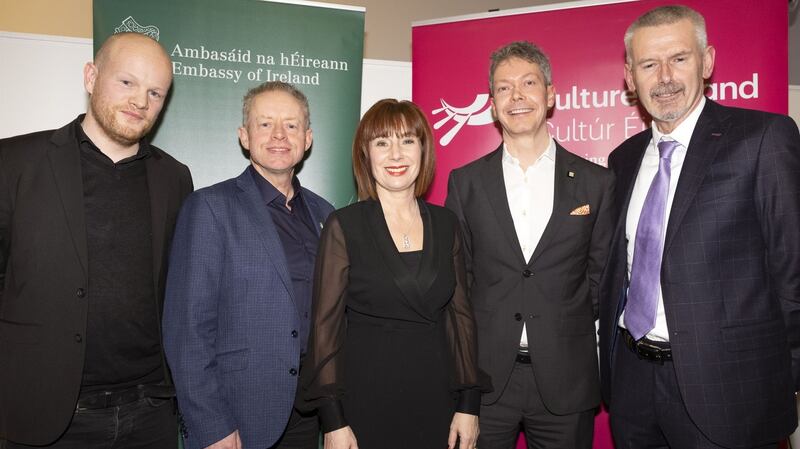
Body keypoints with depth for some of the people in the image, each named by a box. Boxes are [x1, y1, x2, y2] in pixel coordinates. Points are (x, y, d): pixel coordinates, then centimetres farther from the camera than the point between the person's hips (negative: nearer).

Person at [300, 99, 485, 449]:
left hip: (437, 399, 3)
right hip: (366, 402, -3)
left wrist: (468, 404, 3)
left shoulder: (445, 223, 4)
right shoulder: (344, 225, -7)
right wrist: (333, 420, -9)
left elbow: (460, 314, 6)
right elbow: (326, 324, -7)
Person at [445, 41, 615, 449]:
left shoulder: (596, 182, 2)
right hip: (484, 377, 0)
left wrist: (569, 330, -1)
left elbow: (600, 277, 7)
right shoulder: (465, 182, 3)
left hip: (566, 381, 0)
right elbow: (456, 277, 5)